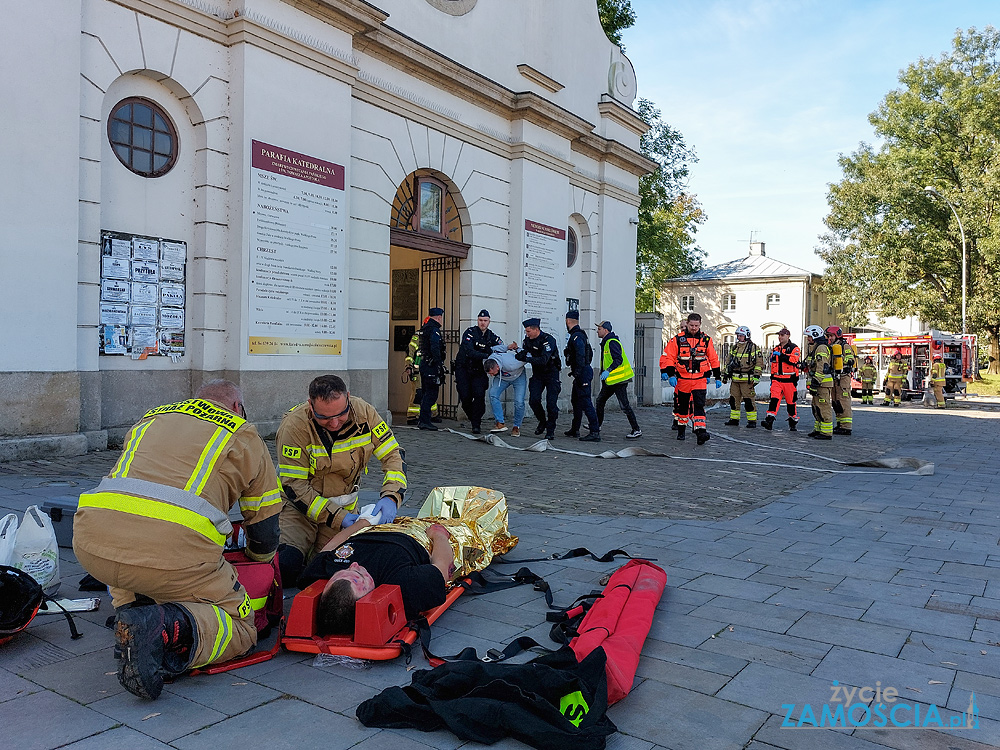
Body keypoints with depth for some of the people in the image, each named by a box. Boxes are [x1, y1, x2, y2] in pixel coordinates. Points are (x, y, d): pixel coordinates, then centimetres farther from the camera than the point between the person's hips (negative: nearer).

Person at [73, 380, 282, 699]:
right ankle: (167, 628, -16)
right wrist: (258, 564, 47)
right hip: (174, 550, -5)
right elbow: (265, 529, 23)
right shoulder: (244, 435, 21)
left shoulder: (150, 418, 33)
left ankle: (130, 608, 13)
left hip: (92, 544, 5)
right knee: (239, 626, 12)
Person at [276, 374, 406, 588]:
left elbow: (393, 455, -7)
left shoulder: (364, 413, -16)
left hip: (345, 505, 3)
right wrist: (336, 517, -25)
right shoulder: (295, 425, -24)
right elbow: (294, 485, -20)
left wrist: (390, 497, -25)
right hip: (300, 505, -3)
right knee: (286, 566, -21)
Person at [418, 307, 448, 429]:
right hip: (431, 365, -10)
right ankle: (425, 421, -8)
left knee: (426, 392, 16)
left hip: (424, 363, 10)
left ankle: (422, 419, 21)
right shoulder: (434, 330, -14)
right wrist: (440, 366, -21)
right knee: (431, 393, -7)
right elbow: (435, 349, -23)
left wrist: (442, 354, 29)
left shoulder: (425, 328, 17)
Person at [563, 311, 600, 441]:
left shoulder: (576, 336, -16)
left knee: (585, 402, -11)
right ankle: (574, 430, 28)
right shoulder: (581, 335, 17)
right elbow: (590, 353, 24)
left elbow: (580, 356, -25)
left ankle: (595, 432, -13)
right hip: (585, 371, 11)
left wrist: (578, 373, -25)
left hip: (582, 373, -11)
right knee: (576, 401, 18)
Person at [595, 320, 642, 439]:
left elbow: (618, 359, -26)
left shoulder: (612, 342, -16)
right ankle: (597, 425, 28)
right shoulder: (606, 342, 17)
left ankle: (636, 430, -4)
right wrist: (603, 373, 27)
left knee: (624, 405, -9)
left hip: (619, 380, -11)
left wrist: (608, 371, -34)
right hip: (611, 380, 11)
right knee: (600, 401, 16)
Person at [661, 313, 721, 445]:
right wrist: (671, 375, -13)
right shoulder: (678, 339, -2)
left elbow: (714, 359, 11)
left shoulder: (706, 340, 4)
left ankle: (701, 432, -20)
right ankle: (681, 430, 30)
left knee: (699, 405, -13)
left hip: (700, 380, 0)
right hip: (682, 379, 0)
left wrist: (718, 377, 11)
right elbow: (669, 358, -2)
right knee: (682, 405, 13)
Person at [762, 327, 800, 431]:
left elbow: (793, 360, -20)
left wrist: (781, 355, -23)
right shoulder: (776, 349, 17)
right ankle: (769, 420, -20)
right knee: (774, 399, -12)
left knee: (791, 402, 5)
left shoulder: (794, 348, -1)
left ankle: (793, 423, 20)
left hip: (789, 380, -4)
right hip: (777, 379, 4)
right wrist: (772, 378, 23)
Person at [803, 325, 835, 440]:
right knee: (816, 407, 15)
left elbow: (822, 368, -22)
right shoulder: (814, 348, 19)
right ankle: (818, 429, 23)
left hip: (823, 383, -11)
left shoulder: (821, 348, -15)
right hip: (819, 383, 11)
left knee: (824, 407, -9)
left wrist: (815, 383, -23)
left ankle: (827, 433, -7)